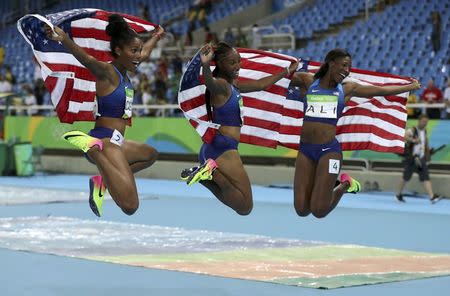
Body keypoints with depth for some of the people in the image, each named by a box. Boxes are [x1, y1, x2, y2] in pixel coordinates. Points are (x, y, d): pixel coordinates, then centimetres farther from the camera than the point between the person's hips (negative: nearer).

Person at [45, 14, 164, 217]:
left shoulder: (124, 71, 15)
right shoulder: (107, 72, -11)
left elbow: (145, 52, 37)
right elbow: (85, 58, -34)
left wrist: (156, 37, 53)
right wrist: (63, 39, -52)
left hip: (116, 143, 10)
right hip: (105, 140, -10)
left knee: (150, 154, 40)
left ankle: (102, 181, 21)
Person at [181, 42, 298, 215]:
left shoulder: (233, 85, 18)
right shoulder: (220, 84, -11)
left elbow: (260, 84, 30)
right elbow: (210, 83, -35)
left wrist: (287, 72, 37)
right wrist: (205, 65, -57)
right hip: (224, 149, -10)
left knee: (236, 203, 20)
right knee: (245, 207, -10)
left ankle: (204, 175, 5)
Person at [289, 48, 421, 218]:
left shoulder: (347, 89, 10)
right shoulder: (308, 81, 8)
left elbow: (382, 90, 21)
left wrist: (411, 87, 28)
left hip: (329, 150, -1)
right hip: (305, 149, 1)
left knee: (319, 211, -8)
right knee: (301, 210, -2)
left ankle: (344, 185, 20)